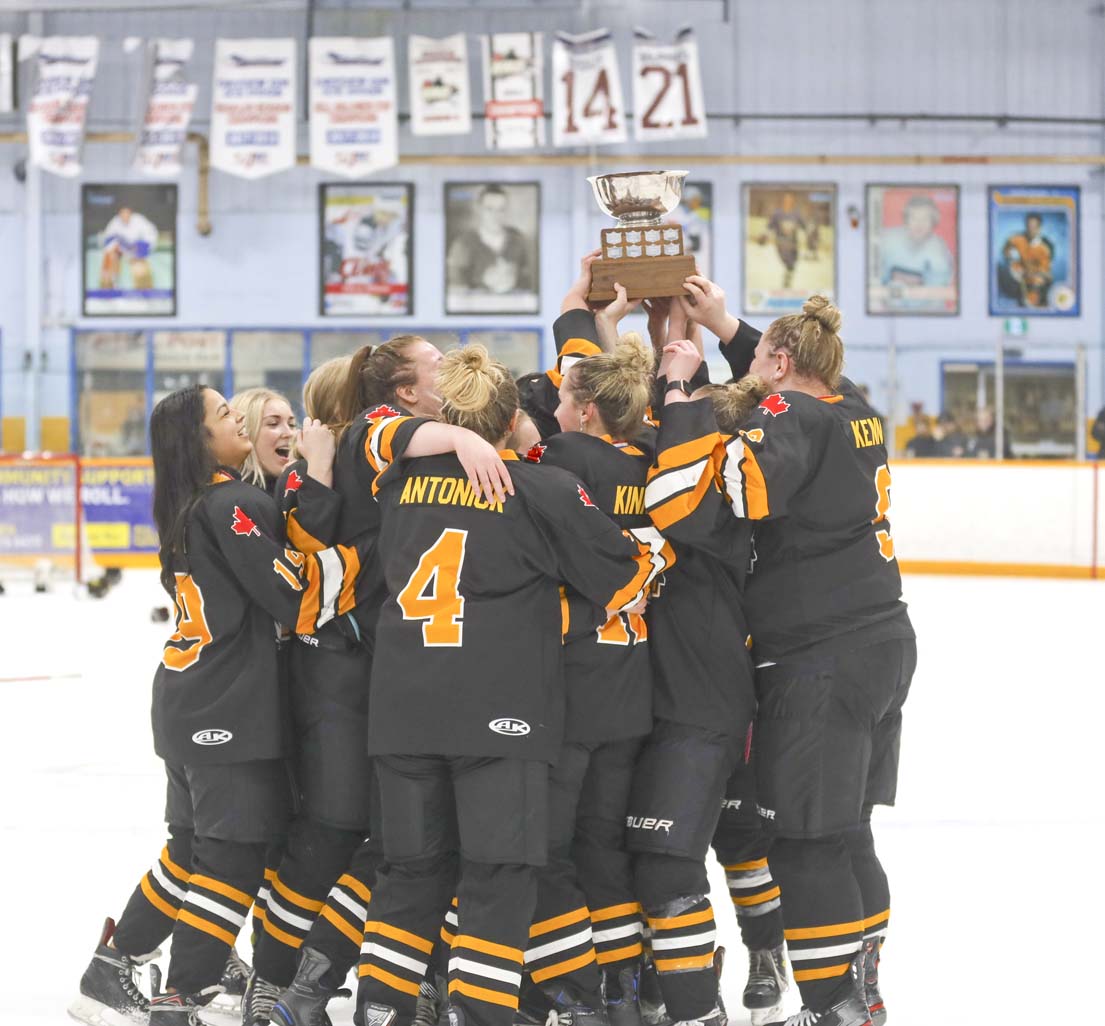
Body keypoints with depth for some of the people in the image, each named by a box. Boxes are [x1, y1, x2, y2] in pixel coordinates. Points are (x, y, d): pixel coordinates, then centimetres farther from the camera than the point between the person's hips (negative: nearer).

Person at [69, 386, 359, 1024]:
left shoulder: (189, 509, 13)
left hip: (188, 706, 9)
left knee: (192, 848, 19)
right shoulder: (233, 506, -16)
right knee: (235, 858, -4)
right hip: (232, 716, -9)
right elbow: (299, 601, -21)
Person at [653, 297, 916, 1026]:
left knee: (806, 838, -3)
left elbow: (728, 486, -30)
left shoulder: (789, 417, -14)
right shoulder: (855, 412, 11)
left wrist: (682, 392, -23)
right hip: (884, 643, 9)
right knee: (844, 830, 17)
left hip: (820, 659, -9)